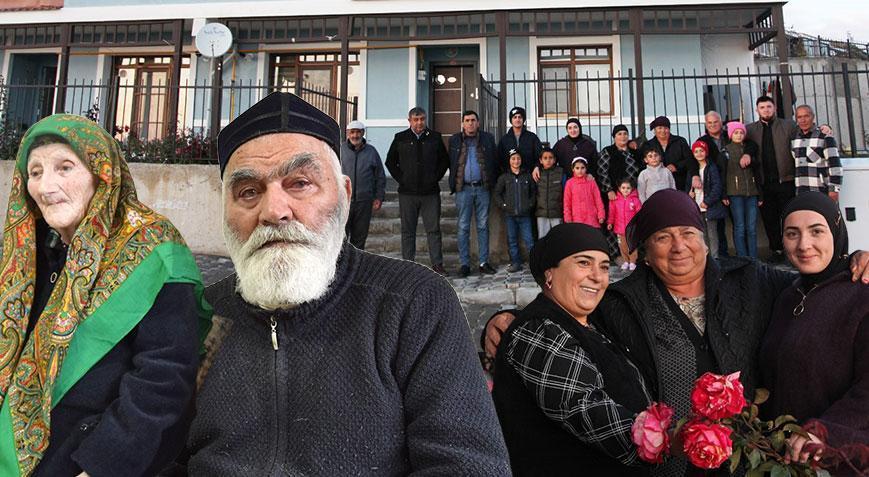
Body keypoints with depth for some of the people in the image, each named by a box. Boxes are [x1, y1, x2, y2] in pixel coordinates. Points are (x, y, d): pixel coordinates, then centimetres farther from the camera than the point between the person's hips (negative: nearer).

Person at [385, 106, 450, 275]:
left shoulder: (435, 137, 8)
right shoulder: (400, 138, 7)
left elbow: (445, 160, 13)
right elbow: (390, 161, 11)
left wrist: (436, 177, 2)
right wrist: (401, 179, 0)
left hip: (431, 192, 0)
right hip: (407, 192, 0)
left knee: (433, 229, 1)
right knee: (408, 230, 4)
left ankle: (437, 264, 7)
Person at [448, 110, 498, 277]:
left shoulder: (488, 139, 8)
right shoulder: (455, 140, 8)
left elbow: (495, 162, 8)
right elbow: (451, 163, 11)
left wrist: (492, 183, 2)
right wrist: (454, 183, 5)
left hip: (482, 188, 1)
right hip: (463, 189, 0)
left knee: (483, 226, 5)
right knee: (463, 227, 1)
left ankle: (484, 262, 12)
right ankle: (464, 264, 6)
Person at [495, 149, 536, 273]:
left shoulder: (527, 176, 6)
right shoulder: (504, 177, 6)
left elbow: (534, 192, 11)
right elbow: (497, 193, 10)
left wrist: (530, 204, 0)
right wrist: (503, 205, -1)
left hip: (525, 214, -1)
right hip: (510, 215, 1)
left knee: (528, 238, -5)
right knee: (512, 240, 6)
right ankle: (516, 263, 14)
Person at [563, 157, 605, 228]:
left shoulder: (591, 182, 3)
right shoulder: (570, 183, 2)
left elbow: (598, 199, 4)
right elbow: (567, 202, 5)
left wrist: (601, 215, 0)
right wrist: (568, 218, 2)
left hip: (591, 217, 0)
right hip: (577, 218, 0)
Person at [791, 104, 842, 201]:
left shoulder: (825, 136, -5)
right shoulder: (794, 138, 12)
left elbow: (835, 164, -11)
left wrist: (834, 189, -17)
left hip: (821, 191, -5)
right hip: (800, 191, 5)